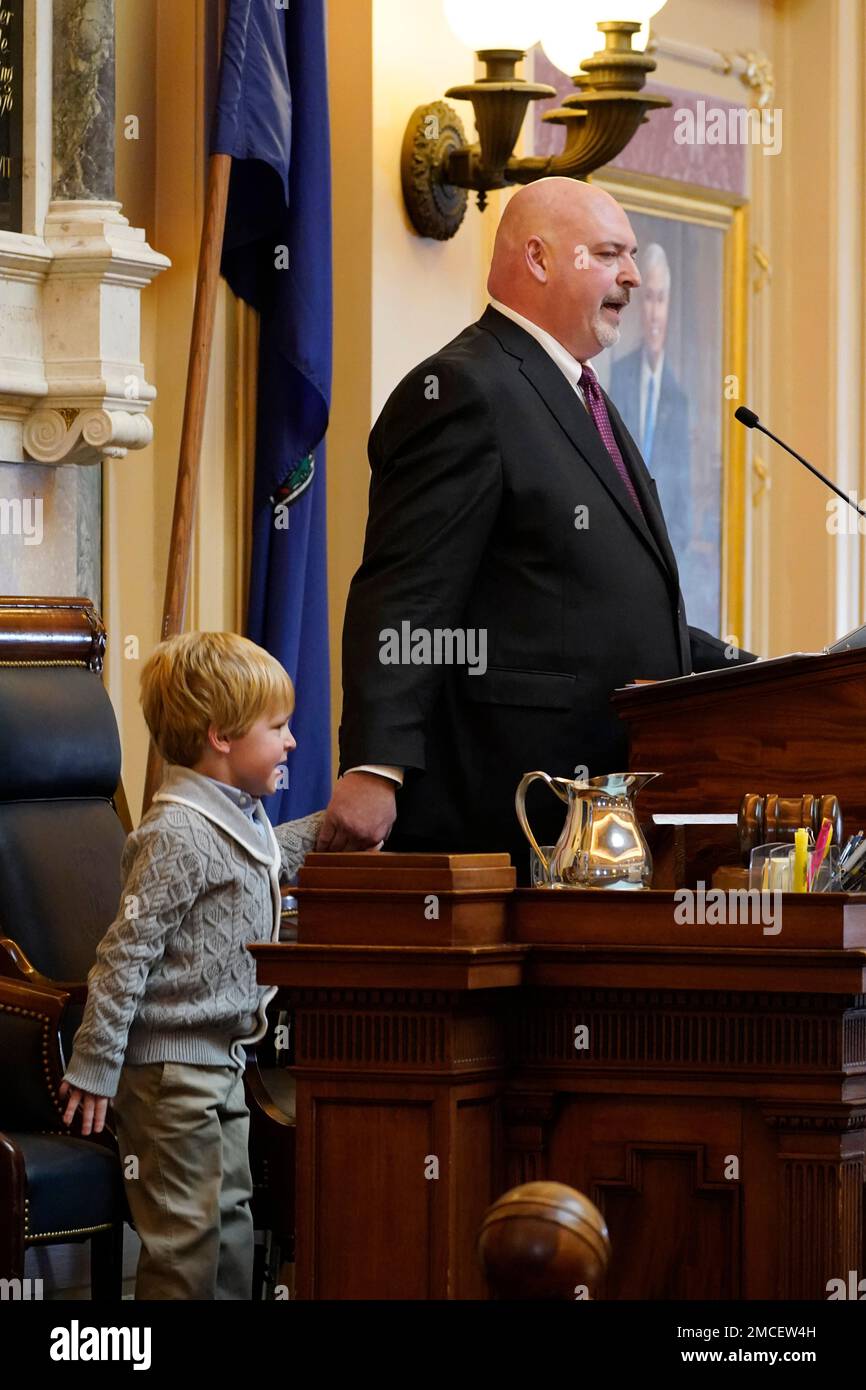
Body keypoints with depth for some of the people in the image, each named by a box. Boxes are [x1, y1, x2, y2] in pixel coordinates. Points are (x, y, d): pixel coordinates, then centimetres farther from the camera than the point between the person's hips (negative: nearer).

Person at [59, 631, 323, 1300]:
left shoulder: (242, 818, 11)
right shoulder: (177, 836, -20)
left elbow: (273, 854, 37)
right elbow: (126, 952, -20)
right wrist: (95, 1066, -19)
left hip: (223, 1057, 10)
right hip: (171, 1066, -10)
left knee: (232, 1215, 15)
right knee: (187, 1232, -6)